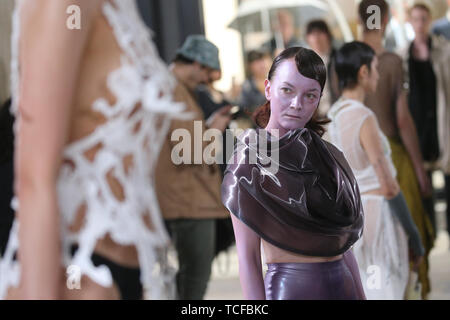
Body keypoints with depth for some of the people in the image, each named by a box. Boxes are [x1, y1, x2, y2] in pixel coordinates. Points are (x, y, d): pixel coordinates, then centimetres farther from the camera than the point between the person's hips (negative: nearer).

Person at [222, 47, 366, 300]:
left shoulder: (330, 157, 7)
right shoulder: (250, 158, -8)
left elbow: (344, 244, 11)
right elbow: (248, 256, -11)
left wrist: (361, 296, 7)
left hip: (341, 287, 5)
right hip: (288, 288, -5)